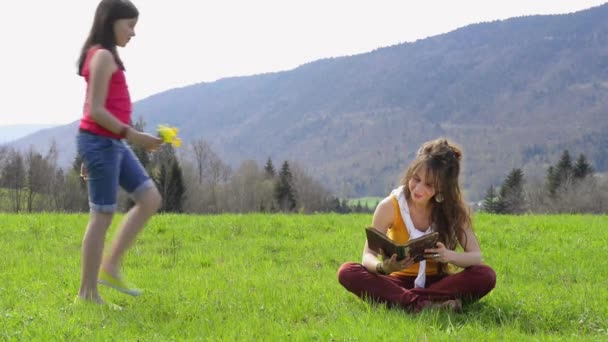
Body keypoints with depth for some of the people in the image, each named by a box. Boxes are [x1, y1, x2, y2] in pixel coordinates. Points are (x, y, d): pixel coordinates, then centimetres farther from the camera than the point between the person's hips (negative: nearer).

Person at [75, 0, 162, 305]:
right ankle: (87, 293, 4)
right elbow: (96, 110, -20)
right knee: (103, 216, -5)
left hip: (113, 143, 10)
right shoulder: (103, 56, -13)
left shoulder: (104, 56, 17)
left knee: (150, 199, 8)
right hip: (101, 142, -10)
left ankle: (110, 267, 11)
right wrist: (132, 135, -21)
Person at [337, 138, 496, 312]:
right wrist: (383, 267, -39)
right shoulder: (390, 206, -11)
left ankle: (399, 300, -33)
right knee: (347, 272, -27)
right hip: (400, 282, 0)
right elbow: (368, 255, -14)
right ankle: (422, 304, -39)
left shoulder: (453, 208, -8)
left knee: (486, 276, -29)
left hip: (439, 283, 0)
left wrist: (448, 256, -34)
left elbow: (476, 257, -12)